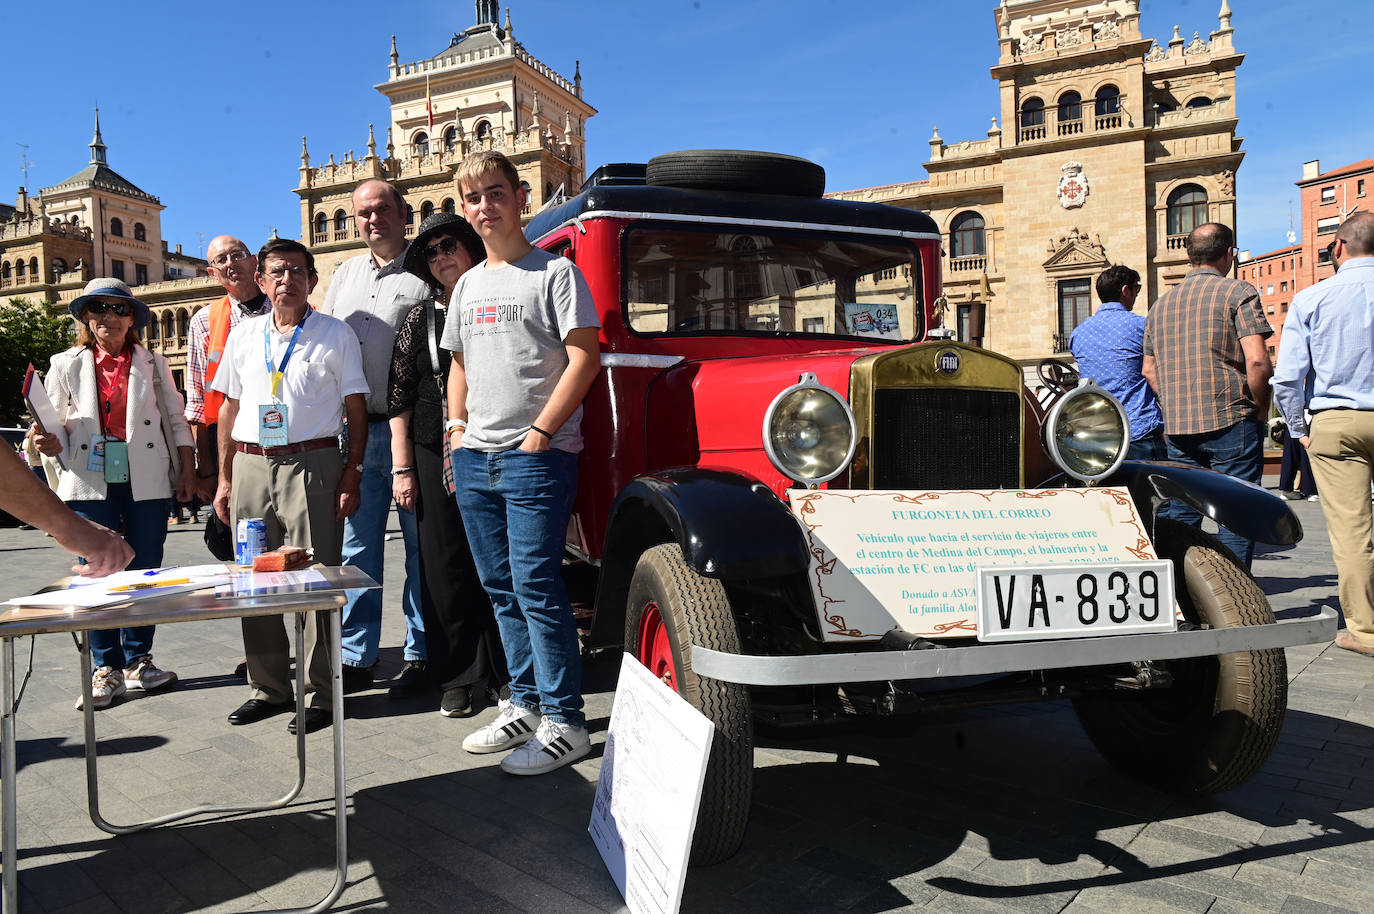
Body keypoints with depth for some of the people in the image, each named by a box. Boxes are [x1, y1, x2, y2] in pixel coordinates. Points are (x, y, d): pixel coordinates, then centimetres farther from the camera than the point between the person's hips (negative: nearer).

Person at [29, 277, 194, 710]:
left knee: (145, 573, 5)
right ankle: (107, 667, 12)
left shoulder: (153, 363, 10)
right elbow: (57, 424, 9)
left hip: (146, 482, 0)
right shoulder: (65, 365, 10)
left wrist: (187, 469, 4)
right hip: (90, 482, 0)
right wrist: (49, 442, -13)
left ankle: (138, 660, 18)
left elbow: (175, 420, 11)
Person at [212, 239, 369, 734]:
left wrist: (352, 474, -7)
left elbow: (356, 409, 2)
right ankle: (268, 687, 20)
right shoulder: (243, 335, 14)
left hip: (311, 465, -4)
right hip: (250, 466, 4)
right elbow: (229, 408, 17)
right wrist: (224, 478, 12)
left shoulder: (336, 334, 4)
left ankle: (320, 692, 6)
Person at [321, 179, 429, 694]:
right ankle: (355, 658, 17)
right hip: (353, 430, 6)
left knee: (420, 546, 2)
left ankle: (420, 655, 14)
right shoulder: (345, 274, 18)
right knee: (357, 546, 8)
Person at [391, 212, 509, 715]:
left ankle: (511, 671, 17)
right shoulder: (420, 318, 10)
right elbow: (399, 398, 8)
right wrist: (402, 470, 2)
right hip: (435, 454, 2)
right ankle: (463, 679, 14)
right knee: (446, 565, 3)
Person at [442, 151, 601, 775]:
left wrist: (541, 432, -15)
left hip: (536, 457, -7)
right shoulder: (468, 285, 17)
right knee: (501, 587, 11)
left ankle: (564, 723, 2)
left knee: (536, 586, -8)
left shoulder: (555, 272, -3)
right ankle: (524, 704, 24)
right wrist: (457, 427, 12)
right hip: (474, 459, 7)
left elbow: (584, 357, -11)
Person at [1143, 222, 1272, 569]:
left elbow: (1149, 369, 17)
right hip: (1231, 422, -6)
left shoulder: (1161, 303, 15)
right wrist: (1260, 408, -2)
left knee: (1180, 514, 11)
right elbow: (1257, 360, -14)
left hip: (1176, 427, 6)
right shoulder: (1238, 292, -4)